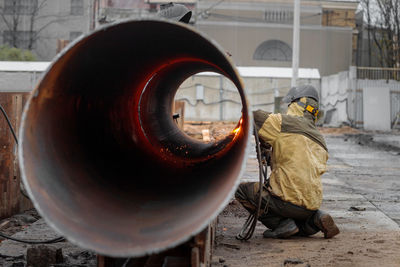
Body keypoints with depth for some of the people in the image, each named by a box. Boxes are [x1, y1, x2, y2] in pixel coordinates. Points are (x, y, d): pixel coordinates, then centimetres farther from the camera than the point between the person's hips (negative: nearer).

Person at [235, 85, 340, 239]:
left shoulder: (288, 123, -5)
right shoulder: (319, 140, 18)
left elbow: (253, 116, -3)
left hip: (290, 200, -8)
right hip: (312, 204, 8)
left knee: (242, 190, 7)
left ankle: (282, 224, -2)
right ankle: (315, 219, 6)